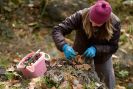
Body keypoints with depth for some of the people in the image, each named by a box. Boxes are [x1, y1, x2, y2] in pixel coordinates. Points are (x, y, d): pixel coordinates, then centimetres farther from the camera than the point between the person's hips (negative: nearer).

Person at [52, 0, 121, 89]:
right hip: (80, 56, -1)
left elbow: (113, 47, -19)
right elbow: (57, 30, -31)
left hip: (102, 59, 1)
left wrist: (96, 49, -36)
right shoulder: (81, 16, -32)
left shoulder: (114, 23, -28)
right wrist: (64, 46, -49)